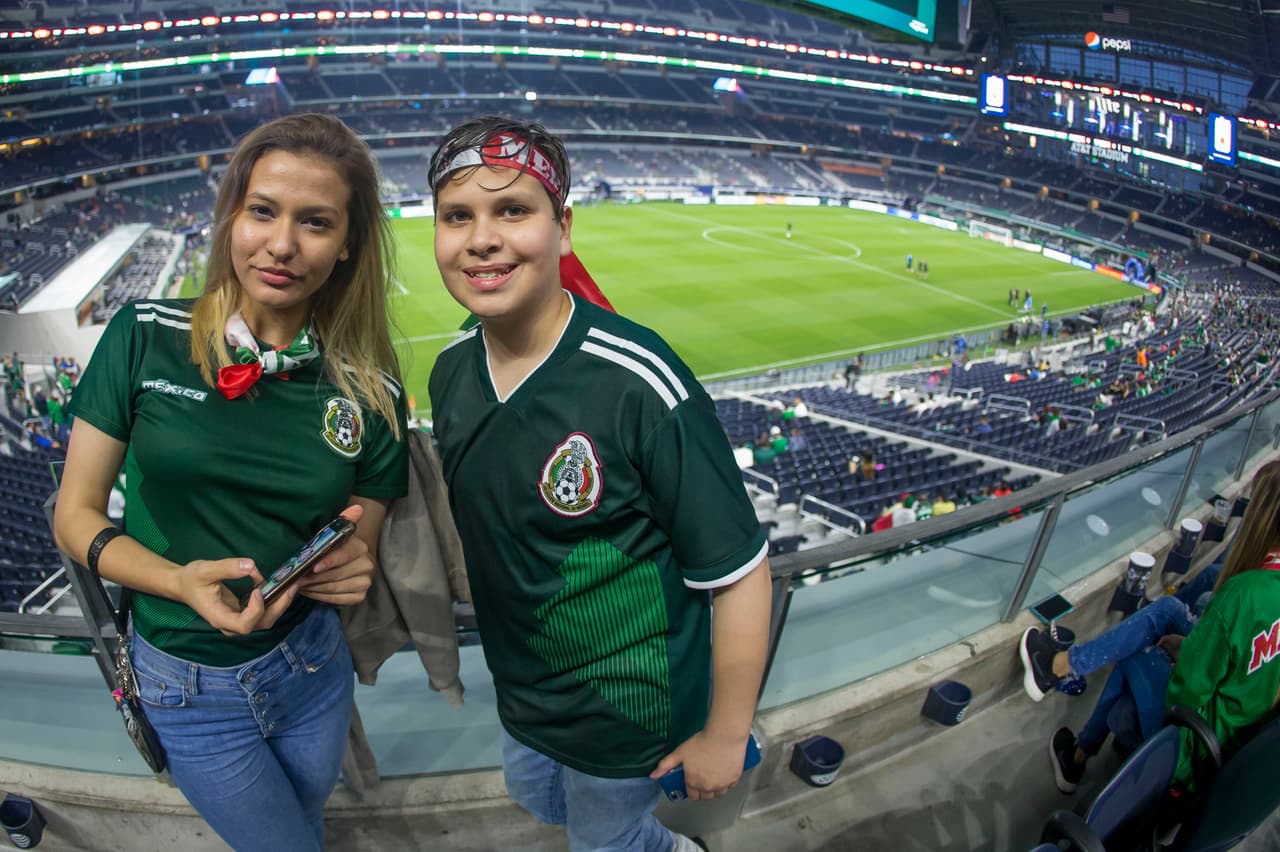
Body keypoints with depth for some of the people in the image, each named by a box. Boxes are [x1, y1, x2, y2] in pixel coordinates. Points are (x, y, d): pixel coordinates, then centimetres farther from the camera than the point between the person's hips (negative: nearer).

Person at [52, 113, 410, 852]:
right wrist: (182, 583, -25)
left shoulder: (371, 393, -10)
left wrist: (353, 569, -22)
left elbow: (363, 554, 0)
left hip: (313, 666, 2)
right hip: (189, 688, -2)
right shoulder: (146, 335, -14)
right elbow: (76, 516, -8)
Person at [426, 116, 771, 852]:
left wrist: (724, 737, -15)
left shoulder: (637, 382, -31)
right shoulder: (451, 373, -9)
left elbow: (739, 574, -24)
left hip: (626, 709, -6)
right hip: (521, 690, 7)